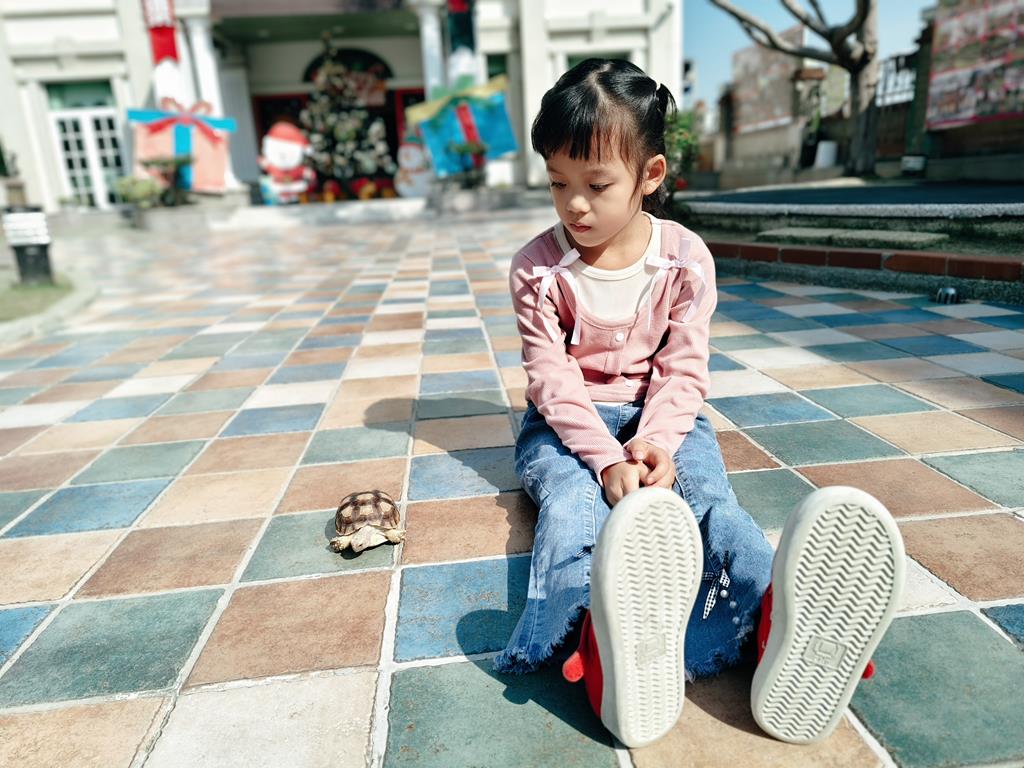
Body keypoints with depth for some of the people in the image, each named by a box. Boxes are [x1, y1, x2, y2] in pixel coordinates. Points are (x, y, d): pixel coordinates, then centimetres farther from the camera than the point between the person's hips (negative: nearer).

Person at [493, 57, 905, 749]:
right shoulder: (538, 268, -7)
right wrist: (607, 458, -27)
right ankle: (601, 635, -62)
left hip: (659, 414, 2)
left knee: (708, 496, -29)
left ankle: (780, 625, -55)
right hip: (569, 422, -1)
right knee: (571, 505, -33)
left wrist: (656, 442, -26)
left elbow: (683, 370, -5)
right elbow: (551, 379, -12)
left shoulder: (685, 258, -4)